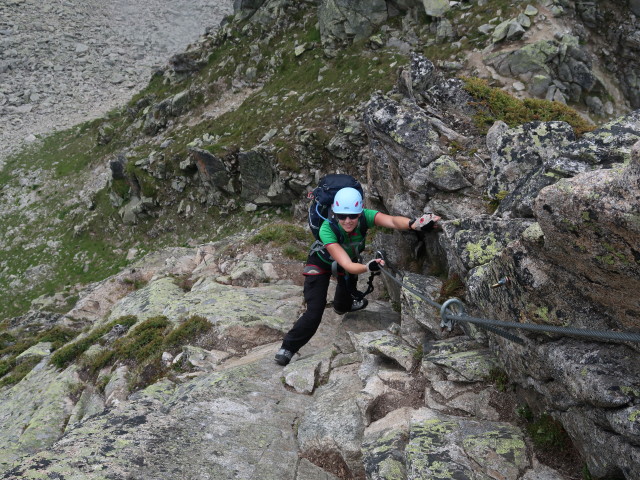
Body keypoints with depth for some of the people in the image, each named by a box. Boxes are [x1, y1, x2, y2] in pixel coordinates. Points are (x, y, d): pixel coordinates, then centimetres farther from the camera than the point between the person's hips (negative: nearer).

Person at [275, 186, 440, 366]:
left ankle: (342, 306, 65)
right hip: (321, 263, -4)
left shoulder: (364, 216, -34)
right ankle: (287, 348, 2)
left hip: (349, 259, 5)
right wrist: (368, 267, -67)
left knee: (348, 284, 30)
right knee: (314, 312, -15)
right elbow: (347, 265, -49)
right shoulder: (327, 229, -42)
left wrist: (414, 223, -71)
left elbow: (392, 221, -52)